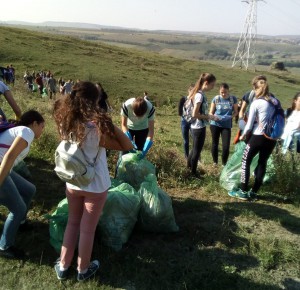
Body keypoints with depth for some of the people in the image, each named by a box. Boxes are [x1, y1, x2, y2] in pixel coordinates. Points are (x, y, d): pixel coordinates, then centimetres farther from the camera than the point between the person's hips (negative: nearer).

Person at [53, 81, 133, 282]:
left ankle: (63, 266, 37)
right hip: (95, 185, -5)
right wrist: (108, 123, -21)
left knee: (73, 222, 25)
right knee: (88, 229, 13)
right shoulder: (97, 129, -26)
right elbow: (127, 146, -19)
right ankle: (83, 270, 34)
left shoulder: (66, 122, -12)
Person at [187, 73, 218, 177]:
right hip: (199, 127, -9)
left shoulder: (197, 93, 7)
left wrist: (208, 116, 10)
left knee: (195, 149, 22)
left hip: (196, 126, 9)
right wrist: (209, 117, -14)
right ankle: (193, 173, 20)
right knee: (197, 150, 5)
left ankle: (189, 168, 37)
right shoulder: (200, 95, -21)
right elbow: (195, 114, -24)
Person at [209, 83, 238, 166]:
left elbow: (236, 112, 5)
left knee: (226, 146, -5)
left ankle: (224, 164, 15)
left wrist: (231, 116, -15)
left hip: (226, 125, 0)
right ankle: (215, 162, 29)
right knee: (215, 144, 11)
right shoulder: (216, 99, -4)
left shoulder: (233, 99, -3)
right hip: (215, 124, 1)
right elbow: (211, 113, 1)